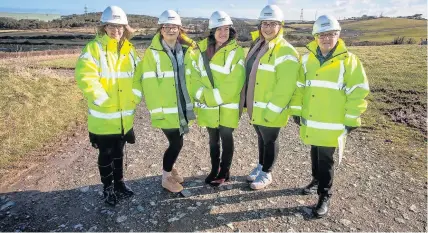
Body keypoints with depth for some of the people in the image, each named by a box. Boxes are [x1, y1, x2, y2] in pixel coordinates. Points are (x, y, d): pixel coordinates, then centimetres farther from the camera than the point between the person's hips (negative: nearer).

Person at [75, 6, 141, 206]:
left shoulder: (129, 50, 7)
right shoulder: (93, 48, -11)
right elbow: (85, 77, -20)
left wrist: (135, 98, 2)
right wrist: (103, 100, -21)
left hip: (125, 115, 5)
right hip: (103, 116, -4)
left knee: (118, 151, 19)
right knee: (106, 154, 9)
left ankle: (119, 183, 37)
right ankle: (108, 188, 29)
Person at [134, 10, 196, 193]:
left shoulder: (186, 50, 6)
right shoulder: (152, 53, -10)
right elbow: (148, 83, -13)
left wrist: (193, 102, 8)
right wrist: (156, 109, -18)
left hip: (182, 107, 5)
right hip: (166, 110, -5)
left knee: (176, 142, 16)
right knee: (176, 143, -2)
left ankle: (170, 168, 40)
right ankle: (166, 177, 20)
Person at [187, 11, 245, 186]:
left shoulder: (236, 51, -8)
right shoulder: (201, 49, 4)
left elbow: (234, 83, -15)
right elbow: (194, 76, 0)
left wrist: (212, 97, -17)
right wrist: (204, 95, -14)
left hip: (227, 106, -3)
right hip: (207, 106, 4)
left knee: (226, 137, 7)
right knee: (213, 138, 16)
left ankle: (224, 172, 24)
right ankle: (214, 169, 33)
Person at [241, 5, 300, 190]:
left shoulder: (285, 52, -17)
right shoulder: (257, 45, 9)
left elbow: (285, 87, -23)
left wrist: (272, 111, -23)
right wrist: (246, 101, 14)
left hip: (270, 110, -7)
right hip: (255, 107, 7)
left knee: (270, 140, 9)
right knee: (261, 138, 22)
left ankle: (266, 174, 27)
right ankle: (260, 166, 41)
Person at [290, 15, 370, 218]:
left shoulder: (348, 61, -9)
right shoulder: (307, 59, 1)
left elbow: (358, 92, -7)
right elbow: (299, 87, 9)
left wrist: (351, 120, -7)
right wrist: (296, 111, 9)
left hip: (333, 124, -4)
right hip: (310, 121, 4)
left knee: (326, 159, 3)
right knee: (315, 153, 21)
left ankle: (324, 196, 17)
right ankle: (317, 180, 42)